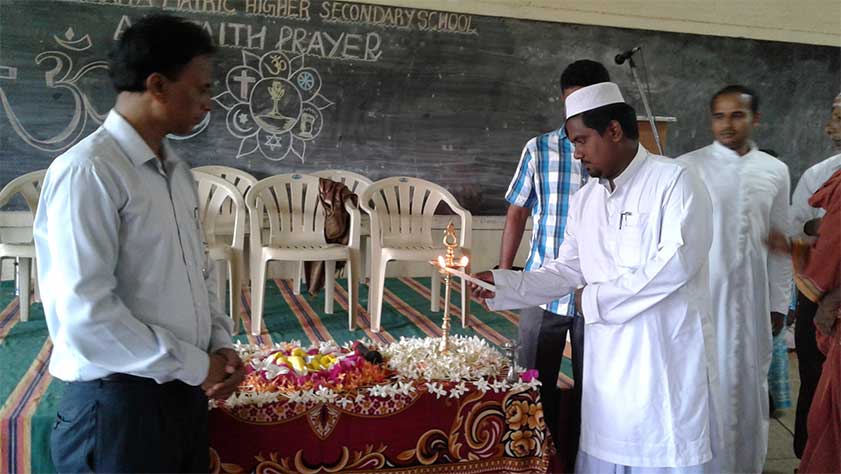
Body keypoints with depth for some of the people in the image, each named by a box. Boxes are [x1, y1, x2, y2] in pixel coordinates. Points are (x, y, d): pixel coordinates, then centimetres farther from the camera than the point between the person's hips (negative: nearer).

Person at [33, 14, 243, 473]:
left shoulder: (177, 171, 8)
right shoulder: (88, 171, -18)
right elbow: (85, 315, -22)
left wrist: (220, 345, 0)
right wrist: (197, 366, -15)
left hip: (186, 391, 8)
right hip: (120, 400, -7)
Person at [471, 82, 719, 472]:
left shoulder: (674, 181, -10)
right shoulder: (584, 199, 11)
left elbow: (678, 263, -19)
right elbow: (567, 272, 12)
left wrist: (595, 299, -13)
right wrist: (504, 285, -1)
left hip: (666, 357, -6)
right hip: (606, 358, 6)